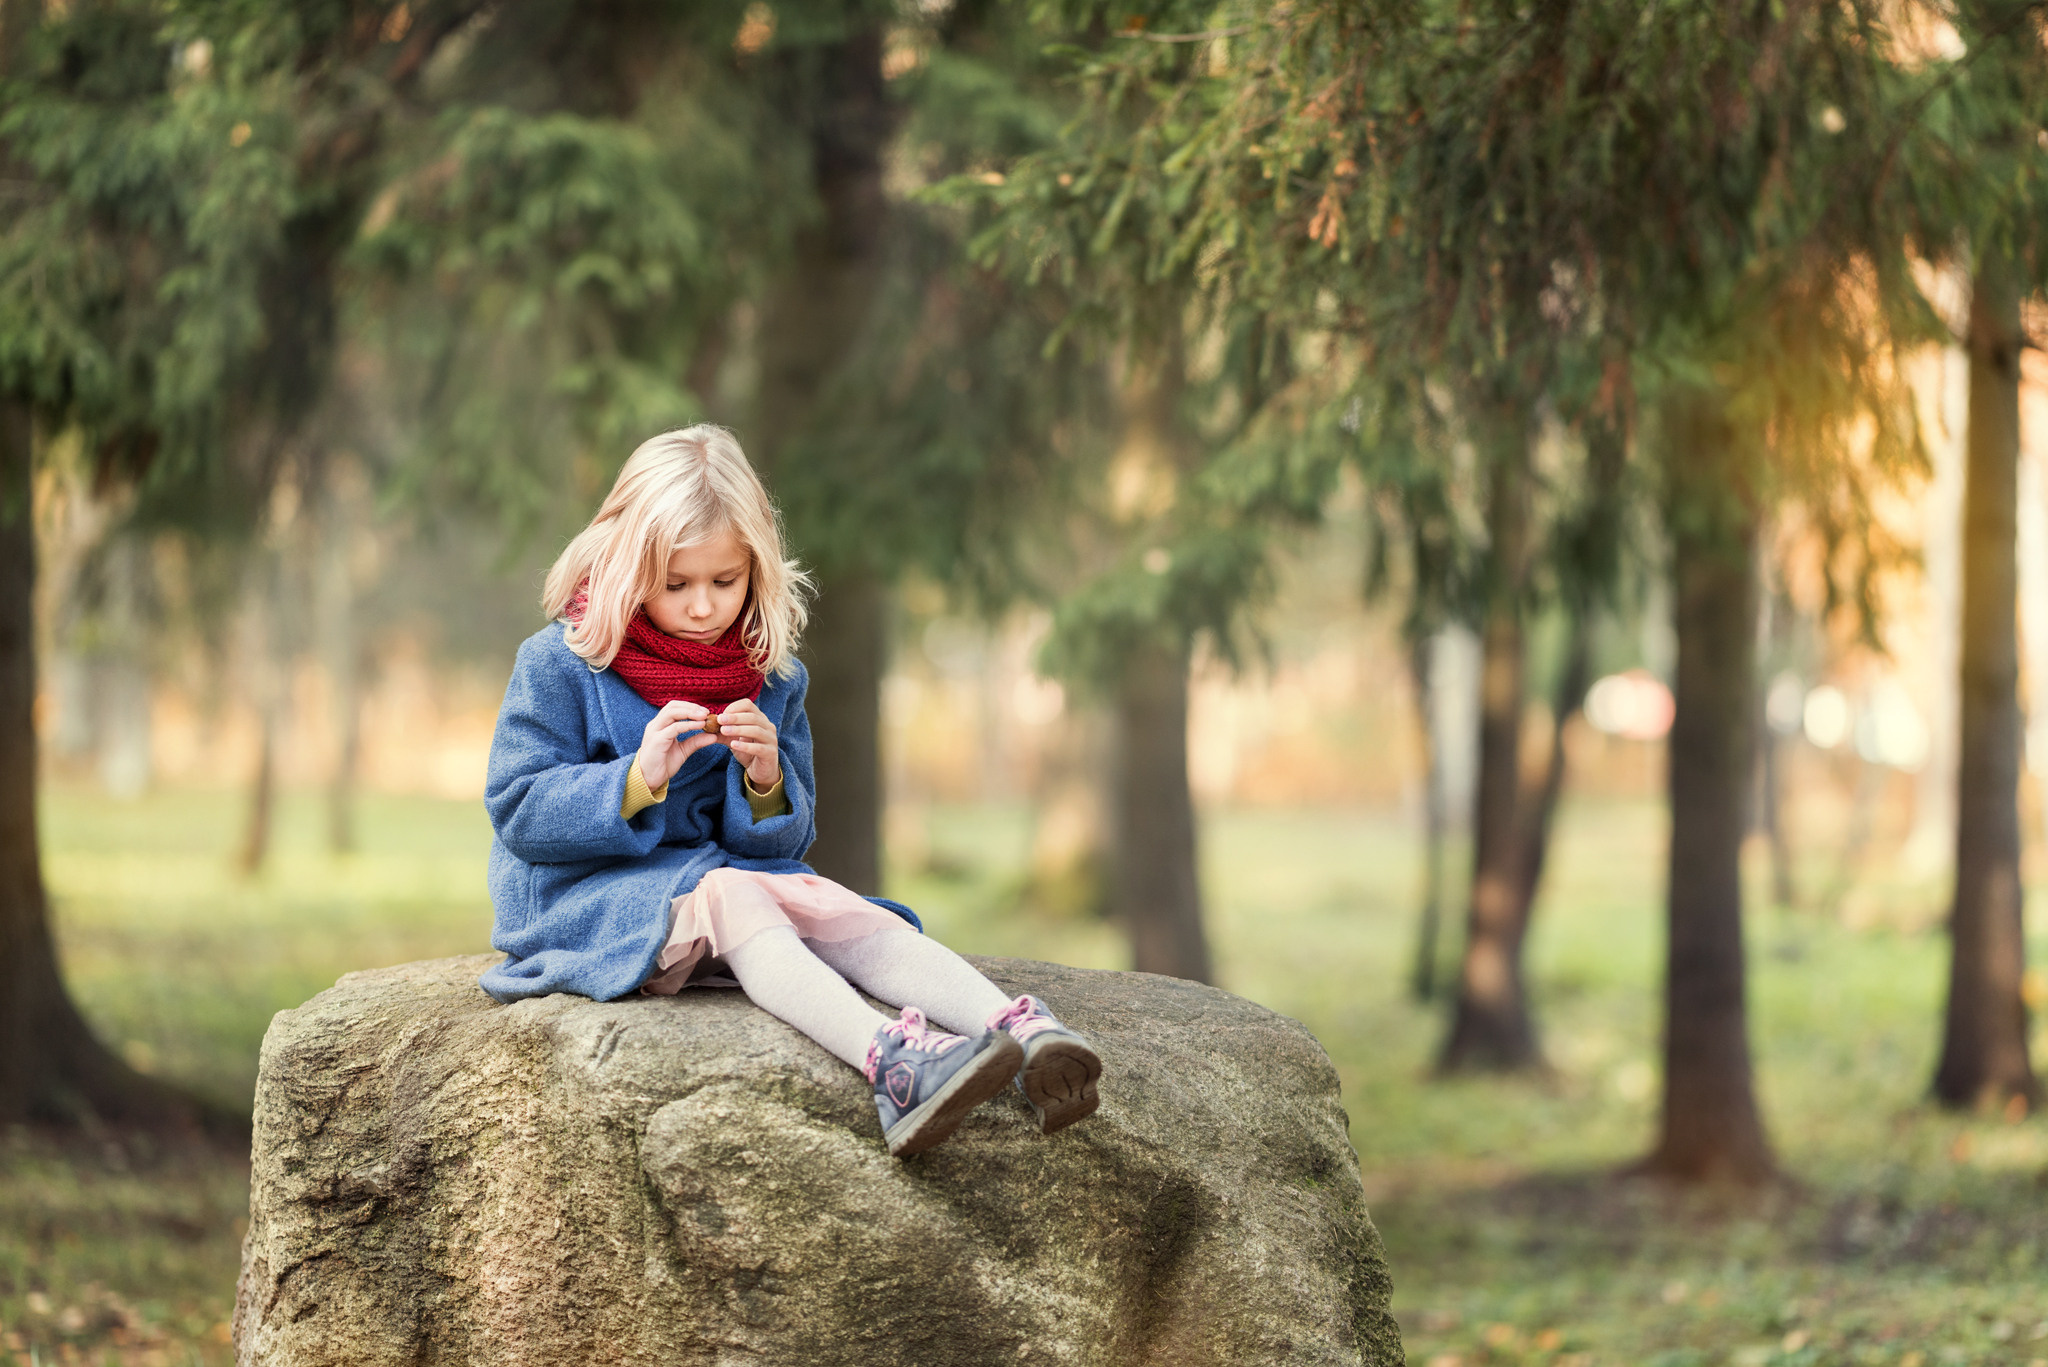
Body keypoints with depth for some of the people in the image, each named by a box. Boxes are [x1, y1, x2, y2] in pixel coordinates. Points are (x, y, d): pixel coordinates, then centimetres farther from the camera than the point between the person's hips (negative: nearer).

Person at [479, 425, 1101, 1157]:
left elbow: (782, 842, 10)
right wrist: (639, 779, -24)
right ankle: (887, 1057, -61)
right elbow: (517, 813, -10)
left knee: (845, 912, -24)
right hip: (584, 896, -5)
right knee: (731, 896, -35)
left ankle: (1020, 1031, -47)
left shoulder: (770, 678, 9)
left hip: (724, 875, 5)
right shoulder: (559, 665, -5)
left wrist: (767, 782, -14)